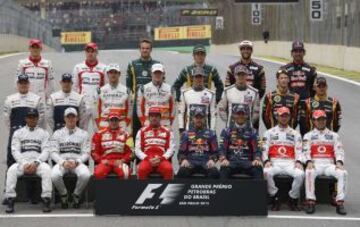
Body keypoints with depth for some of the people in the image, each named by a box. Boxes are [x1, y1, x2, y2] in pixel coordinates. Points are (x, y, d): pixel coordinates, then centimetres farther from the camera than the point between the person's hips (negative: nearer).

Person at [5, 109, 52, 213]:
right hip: (22, 162, 1)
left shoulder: (44, 133, 13)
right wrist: (24, 164, -12)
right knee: (11, 170, -32)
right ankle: (10, 202, -31)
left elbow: (46, 152, 2)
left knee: (46, 169, -34)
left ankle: (46, 201, -34)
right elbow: (15, 151, 4)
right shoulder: (18, 133, 15)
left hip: (39, 162, -1)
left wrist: (35, 163, -16)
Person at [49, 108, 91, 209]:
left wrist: (76, 162, -14)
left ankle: (76, 195, -6)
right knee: (54, 175, -35)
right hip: (61, 162, 0)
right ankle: (64, 195, -4)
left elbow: (86, 153, 5)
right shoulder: (57, 133, 12)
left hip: (78, 162, 0)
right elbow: (53, 152, 3)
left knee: (85, 174, -36)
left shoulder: (83, 134, 11)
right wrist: (63, 162, -15)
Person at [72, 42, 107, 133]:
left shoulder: (103, 68, 6)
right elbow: (74, 87, 12)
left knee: (97, 130, -3)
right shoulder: (78, 68, 10)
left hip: (98, 104, -1)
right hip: (82, 104, 1)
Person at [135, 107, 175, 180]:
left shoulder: (167, 132, 15)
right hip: (146, 159, 0)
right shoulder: (142, 131, 15)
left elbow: (171, 148, 7)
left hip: (162, 160, 0)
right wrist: (148, 159, -9)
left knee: (168, 169, -35)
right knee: (142, 169, -36)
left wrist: (161, 159, -11)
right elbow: (137, 150, 8)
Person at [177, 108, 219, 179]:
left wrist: (212, 160, -10)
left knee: (214, 172, -34)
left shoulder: (211, 133, 16)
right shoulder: (186, 134, 16)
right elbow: (181, 152, 12)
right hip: (190, 162, 0)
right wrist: (183, 160, -11)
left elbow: (215, 152, 13)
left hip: (206, 162, 0)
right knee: (182, 172, -36)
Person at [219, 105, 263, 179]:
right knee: (224, 168, -36)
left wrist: (257, 159, -17)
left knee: (258, 167, -32)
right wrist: (223, 158, -18)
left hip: (247, 162, 1)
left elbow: (257, 149, 6)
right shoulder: (226, 131, 14)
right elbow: (222, 148, 5)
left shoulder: (252, 132, 15)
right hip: (231, 162, -1)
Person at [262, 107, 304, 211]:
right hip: (274, 163, 0)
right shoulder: (269, 133, 15)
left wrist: (298, 162, -12)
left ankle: (293, 200, -14)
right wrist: (266, 161, -13)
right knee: (267, 172, -35)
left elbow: (299, 150, 8)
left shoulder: (295, 134, 17)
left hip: (290, 163, 0)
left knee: (300, 174, -32)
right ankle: (275, 200, -19)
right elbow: (264, 149, 7)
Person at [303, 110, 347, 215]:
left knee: (343, 173, -30)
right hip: (315, 164, -1)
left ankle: (340, 203, -31)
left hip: (329, 164, 1)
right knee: (309, 172, -37)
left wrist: (339, 162, -12)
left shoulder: (334, 135, 20)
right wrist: (309, 162, -16)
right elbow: (306, 151, 5)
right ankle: (311, 202, -35)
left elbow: (339, 151, 9)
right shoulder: (308, 135, 18)